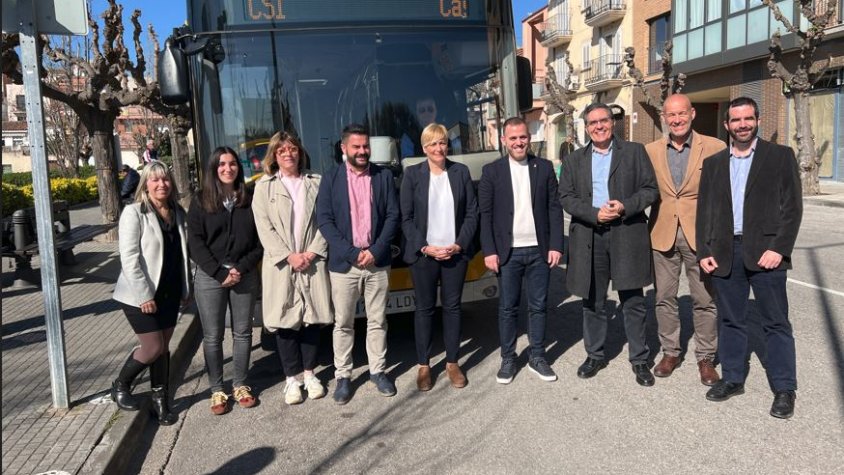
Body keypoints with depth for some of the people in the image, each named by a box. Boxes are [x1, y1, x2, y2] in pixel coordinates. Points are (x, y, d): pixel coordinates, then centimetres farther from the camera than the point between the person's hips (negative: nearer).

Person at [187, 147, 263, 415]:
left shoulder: (250, 200, 5)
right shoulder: (201, 202, 2)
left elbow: (259, 241, 3)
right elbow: (195, 243, -3)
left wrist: (241, 268, -10)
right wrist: (221, 273, -12)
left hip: (245, 275, 1)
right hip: (210, 276, -1)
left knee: (242, 332, 8)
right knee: (212, 336, 4)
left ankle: (240, 385, 22)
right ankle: (217, 390, 17)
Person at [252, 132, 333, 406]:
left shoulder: (315, 183, 10)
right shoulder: (264, 186, 6)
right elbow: (264, 228, -2)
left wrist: (313, 252, -8)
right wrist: (289, 256, -11)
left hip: (313, 263, 1)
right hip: (280, 265, -1)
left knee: (312, 319, 4)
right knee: (284, 321, 1)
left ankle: (309, 373, 18)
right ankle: (292, 377, 13)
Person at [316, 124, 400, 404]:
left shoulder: (384, 176, 5)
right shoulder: (331, 179, 1)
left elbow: (393, 216, 2)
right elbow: (324, 221, -5)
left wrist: (375, 251, -10)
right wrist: (352, 253, -13)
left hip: (378, 262, 1)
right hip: (343, 263, -1)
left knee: (377, 321, 10)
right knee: (343, 323, 7)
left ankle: (378, 371, 25)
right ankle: (343, 376, 19)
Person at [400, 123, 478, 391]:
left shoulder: (461, 172, 4)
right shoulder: (412, 174, -1)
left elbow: (472, 213, 3)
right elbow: (406, 217, -3)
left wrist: (459, 245, -7)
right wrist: (425, 247, -11)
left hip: (455, 252, 2)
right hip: (423, 254, -1)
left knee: (452, 307, 9)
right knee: (424, 308, 6)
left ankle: (452, 363, 22)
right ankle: (423, 366, 18)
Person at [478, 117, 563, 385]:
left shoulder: (544, 168, 5)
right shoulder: (491, 171, 0)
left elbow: (555, 209, 4)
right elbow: (485, 214, -2)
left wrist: (555, 246, -3)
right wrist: (489, 251, -8)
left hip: (539, 250, 2)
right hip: (508, 252, -1)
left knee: (538, 306, 10)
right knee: (507, 308, 7)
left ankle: (537, 358, 23)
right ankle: (508, 359, 20)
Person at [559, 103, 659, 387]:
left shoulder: (634, 152, 6)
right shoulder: (574, 160, 11)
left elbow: (651, 190, 1)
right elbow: (566, 198, 2)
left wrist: (625, 207, -16)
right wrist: (595, 214, -13)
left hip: (626, 235, -2)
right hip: (588, 237, 2)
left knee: (633, 302, 4)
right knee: (593, 302, 11)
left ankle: (639, 360, 18)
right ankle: (595, 355, 26)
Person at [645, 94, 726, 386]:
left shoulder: (715, 148, -3)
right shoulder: (650, 151, 4)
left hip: (700, 235, -2)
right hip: (663, 235, 2)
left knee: (704, 299, 6)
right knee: (664, 298, 10)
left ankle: (706, 357, 22)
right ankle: (670, 352, 27)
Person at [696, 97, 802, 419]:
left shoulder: (780, 156, 3)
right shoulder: (713, 164, 13)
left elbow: (792, 206, -3)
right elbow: (704, 210, 11)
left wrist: (778, 248, -12)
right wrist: (704, 252, 2)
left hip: (765, 251, -3)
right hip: (725, 252, 3)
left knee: (775, 322, 3)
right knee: (730, 320, 11)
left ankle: (784, 388, 14)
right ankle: (732, 378, 23)